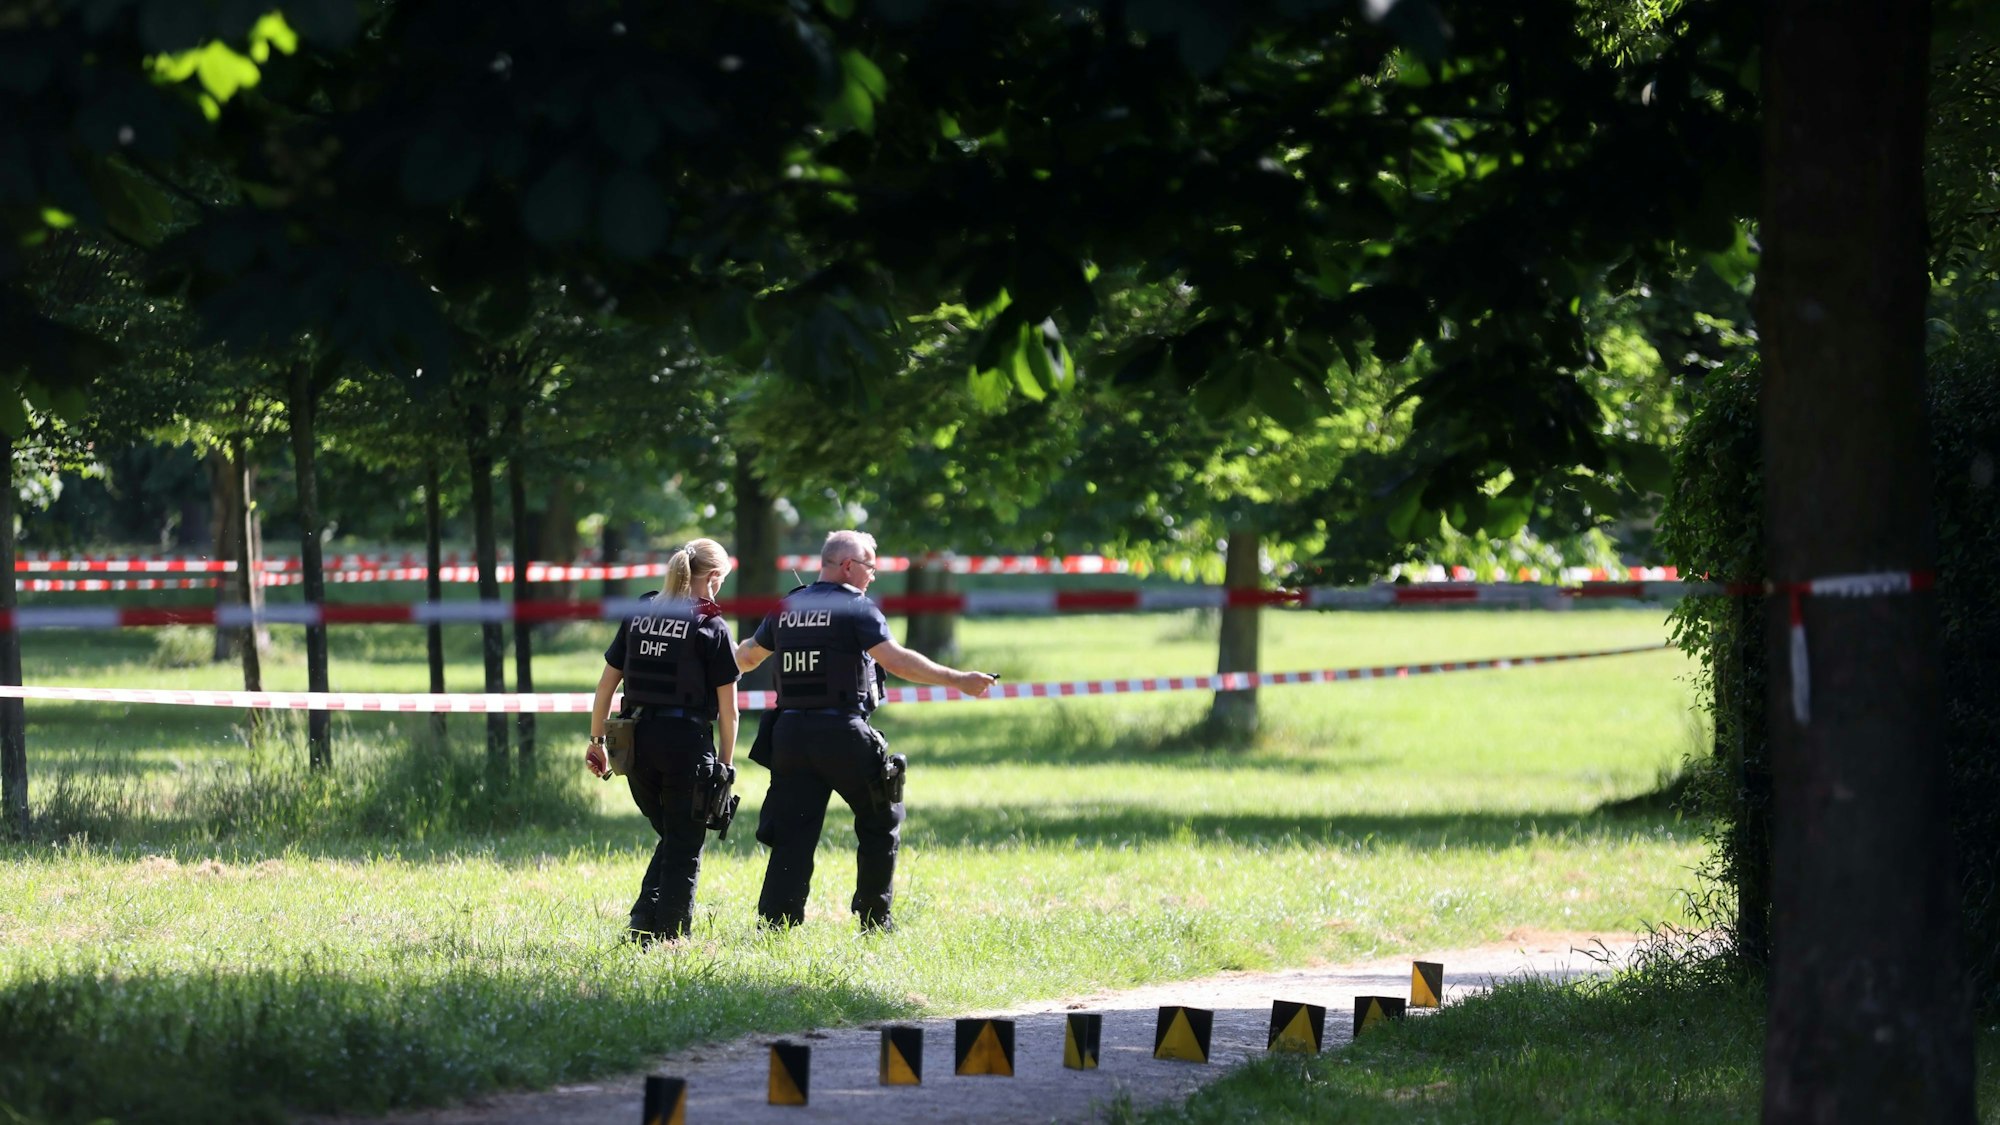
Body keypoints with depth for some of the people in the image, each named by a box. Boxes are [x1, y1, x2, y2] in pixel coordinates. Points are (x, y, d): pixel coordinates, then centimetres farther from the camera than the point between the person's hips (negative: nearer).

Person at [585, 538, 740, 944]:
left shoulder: (637, 618, 8)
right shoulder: (711, 627, -5)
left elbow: (606, 685, 9)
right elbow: (727, 707, -5)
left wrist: (597, 740, 16)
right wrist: (726, 762, 4)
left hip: (638, 742, 5)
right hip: (687, 741, -5)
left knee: (671, 838, 21)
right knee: (685, 846, 8)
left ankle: (643, 923, 10)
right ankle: (671, 935, 5)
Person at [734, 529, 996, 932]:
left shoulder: (786, 609, 13)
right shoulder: (856, 608, -6)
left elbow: (746, 656, 28)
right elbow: (894, 658, -19)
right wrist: (957, 680, -18)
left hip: (790, 733, 5)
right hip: (842, 733, -5)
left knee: (792, 835, 5)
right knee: (881, 822, 12)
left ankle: (774, 924, -4)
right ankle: (874, 921, 14)